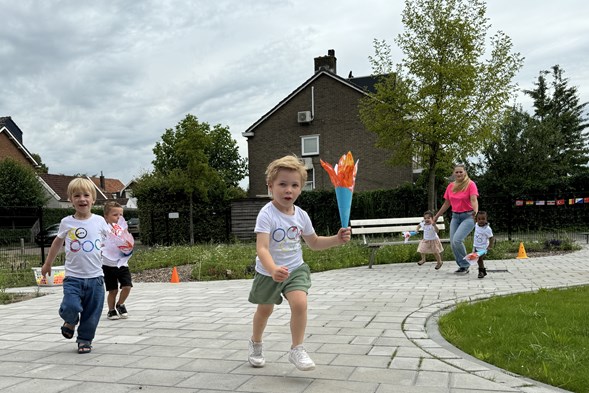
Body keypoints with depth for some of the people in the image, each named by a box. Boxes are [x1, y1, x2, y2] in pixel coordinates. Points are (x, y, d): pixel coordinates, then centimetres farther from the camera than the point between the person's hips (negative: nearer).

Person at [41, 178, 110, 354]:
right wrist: (47, 263, 26)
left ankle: (85, 340, 25)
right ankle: (71, 322, 17)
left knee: (92, 313, 4)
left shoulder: (99, 221, 0)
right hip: (73, 277, 0)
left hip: (95, 277, 1)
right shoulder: (66, 222, 1)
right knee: (70, 307, -17)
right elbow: (57, 242, 19)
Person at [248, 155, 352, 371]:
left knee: (300, 303, -21)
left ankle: (296, 349, -4)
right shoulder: (266, 214, -23)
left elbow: (314, 243, 9)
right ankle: (255, 343, 45)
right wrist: (273, 269, -52)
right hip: (268, 272, -2)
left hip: (295, 269, 3)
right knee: (264, 310, 16)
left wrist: (337, 239, -7)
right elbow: (262, 248, -33)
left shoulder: (301, 215, -5)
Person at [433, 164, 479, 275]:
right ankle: (463, 266, 14)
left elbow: (474, 200, -21)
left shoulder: (470, 184, -7)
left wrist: (475, 211, -40)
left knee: (457, 240, -22)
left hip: (468, 216, -6)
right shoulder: (451, 186, 8)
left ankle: (465, 265, -2)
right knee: (452, 243, -2)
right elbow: (446, 204, 17)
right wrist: (436, 216, 19)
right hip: (455, 216, 6)